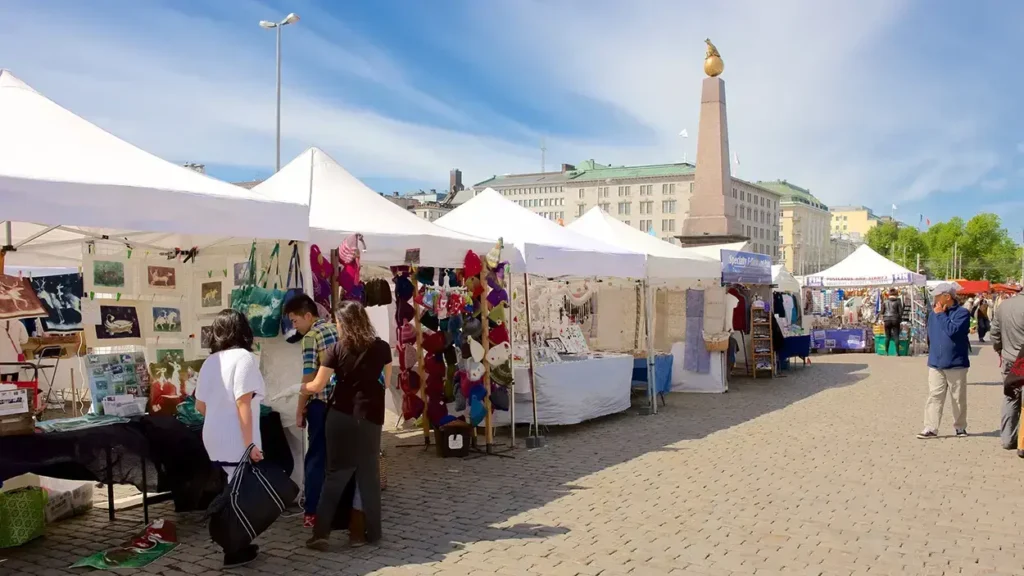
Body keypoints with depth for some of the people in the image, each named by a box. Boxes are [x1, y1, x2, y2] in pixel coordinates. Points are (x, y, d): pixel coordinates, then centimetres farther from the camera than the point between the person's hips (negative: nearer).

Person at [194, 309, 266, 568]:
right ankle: (235, 552, 11)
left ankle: (237, 545, 22)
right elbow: (243, 404, -20)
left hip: (215, 438, 7)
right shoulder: (243, 357, -13)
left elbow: (200, 405, 14)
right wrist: (250, 444, -20)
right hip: (236, 441, -7)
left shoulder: (210, 361, 9)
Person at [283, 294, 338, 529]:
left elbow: (309, 378, -13)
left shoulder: (311, 337, -11)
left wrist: (300, 410, -5)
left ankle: (313, 511, 6)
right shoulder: (338, 331, 11)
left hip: (322, 404, -7)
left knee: (317, 457, 2)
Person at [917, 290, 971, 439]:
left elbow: (952, 331, -23)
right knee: (934, 396, 0)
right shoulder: (933, 313, 8)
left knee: (958, 398, 8)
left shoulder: (962, 313, -9)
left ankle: (960, 427, 21)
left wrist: (941, 314, -16)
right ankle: (931, 428, 0)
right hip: (935, 364, 4)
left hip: (956, 364, -4)